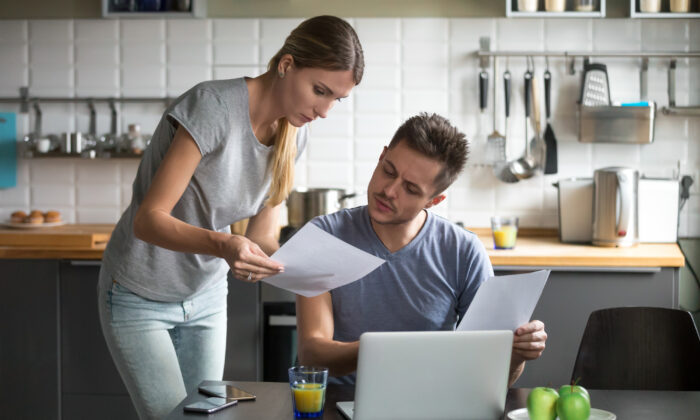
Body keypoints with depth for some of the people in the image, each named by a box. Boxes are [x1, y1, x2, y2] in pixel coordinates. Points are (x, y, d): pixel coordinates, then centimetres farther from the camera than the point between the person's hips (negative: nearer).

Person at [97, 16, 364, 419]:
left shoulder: (293, 134, -5)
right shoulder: (213, 106, -27)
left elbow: (261, 235, -1)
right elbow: (148, 219, -28)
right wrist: (222, 245, -45)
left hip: (207, 295, 6)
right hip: (140, 297, -6)